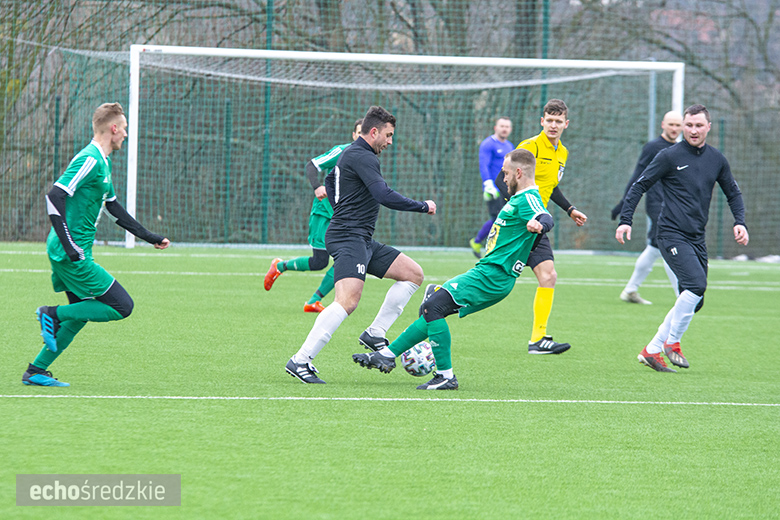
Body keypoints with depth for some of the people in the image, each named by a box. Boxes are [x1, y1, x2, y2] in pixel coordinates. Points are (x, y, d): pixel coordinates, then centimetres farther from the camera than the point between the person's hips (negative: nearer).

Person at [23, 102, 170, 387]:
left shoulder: (103, 162, 17)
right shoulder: (90, 160, -15)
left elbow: (114, 208, 28)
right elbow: (55, 196, -23)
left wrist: (150, 236, 29)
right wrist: (69, 245, -26)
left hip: (73, 253, 10)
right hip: (71, 254, -10)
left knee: (79, 315, 15)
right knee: (122, 306, -7)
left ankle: (36, 371, 16)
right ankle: (53, 314, -6)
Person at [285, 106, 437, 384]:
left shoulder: (350, 153, 19)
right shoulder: (362, 157, -13)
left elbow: (330, 180, 39)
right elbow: (385, 196, -22)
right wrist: (423, 207, -11)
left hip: (362, 240, 11)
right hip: (349, 238, -11)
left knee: (413, 274, 10)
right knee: (348, 300, -26)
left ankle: (375, 334, 5)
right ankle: (300, 361, -28)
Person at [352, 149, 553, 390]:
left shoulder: (528, 199, -14)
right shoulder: (519, 198, 18)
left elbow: (546, 219, -37)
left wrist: (538, 224, -57)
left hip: (492, 276, -10)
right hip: (486, 271, 10)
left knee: (433, 307, -18)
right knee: (431, 309, 16)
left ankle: (446, 376, -17)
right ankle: (387, 355, 23)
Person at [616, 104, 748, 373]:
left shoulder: (716, 159, 10)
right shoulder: (669, 156, -5)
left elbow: (733, 193, 22)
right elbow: (639, 186, -1)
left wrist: (740, 222, 6)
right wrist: (625, 220, -9)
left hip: (697, 239, 6)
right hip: (672, 235, -6)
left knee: (694, 302, 4)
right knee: (696, 284, -25)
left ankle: (652, 350, 14)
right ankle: (672, 342, -11)